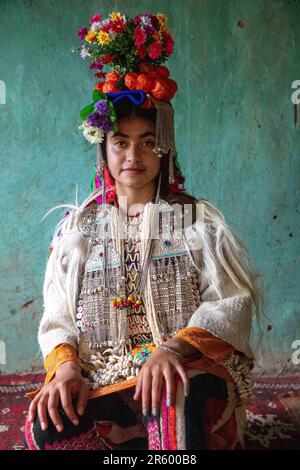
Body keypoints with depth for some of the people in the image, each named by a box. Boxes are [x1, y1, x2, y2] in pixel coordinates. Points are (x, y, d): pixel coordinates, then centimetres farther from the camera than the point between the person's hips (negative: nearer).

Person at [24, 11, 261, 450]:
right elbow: (57, 316, 9)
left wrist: (175, 349, -21)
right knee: (45, 425, -26)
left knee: (174, 399, -38)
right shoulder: (78, 225, 13)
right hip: (97, 380, 4)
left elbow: (235, 300, -4)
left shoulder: (198, 218, 7)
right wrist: (65, 365, -13)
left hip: (189, 370, -3)